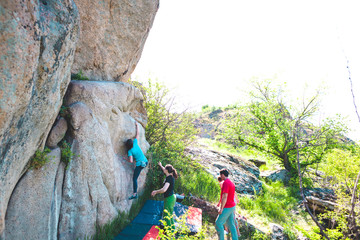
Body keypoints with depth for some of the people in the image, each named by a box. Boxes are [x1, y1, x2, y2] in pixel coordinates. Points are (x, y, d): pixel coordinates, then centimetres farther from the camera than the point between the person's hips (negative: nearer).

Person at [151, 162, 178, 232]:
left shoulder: (169, 178, -23)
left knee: (166, 215, 1)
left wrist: (155, 191, -20)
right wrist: (160, 165, 42)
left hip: (169, 198, -10)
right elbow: (165, 171, 30)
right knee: (169, 215, 22)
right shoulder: (170, 176, 4)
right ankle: (172, 228, 36)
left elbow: (164, 189, -34)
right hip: (171, 197, 10)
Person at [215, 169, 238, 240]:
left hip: (227, 208, -9)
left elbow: (225, 196, -25)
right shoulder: (232, 183, 11)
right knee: (231, 225, 13)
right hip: (232, 207, 9)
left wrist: (221, 208, -22)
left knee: (218, 223, 1)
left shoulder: (225, 183, -19)